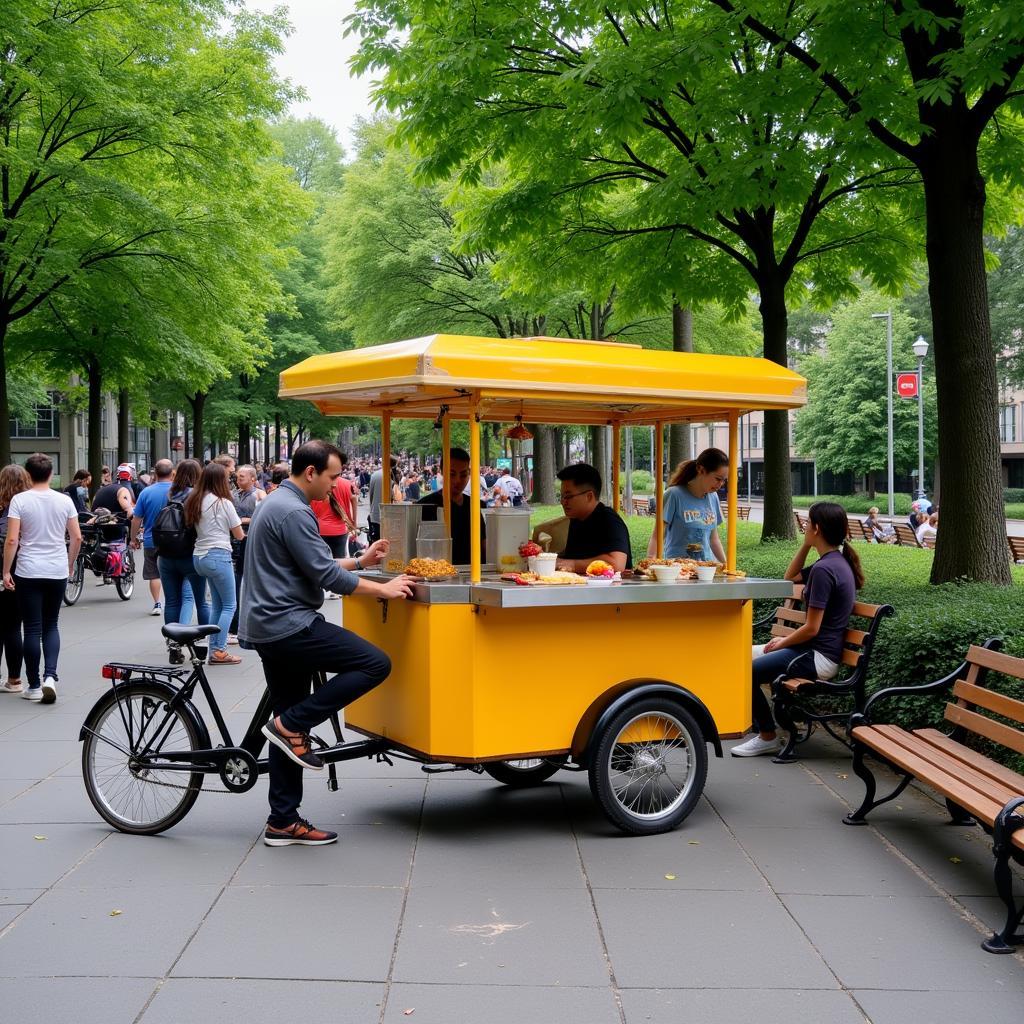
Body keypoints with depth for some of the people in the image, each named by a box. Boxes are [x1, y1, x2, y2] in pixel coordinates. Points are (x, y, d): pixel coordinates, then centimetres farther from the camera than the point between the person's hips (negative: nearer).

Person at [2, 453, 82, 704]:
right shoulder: (64, 500, 1)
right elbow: (77, 538, 3)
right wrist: (69, 566, 17)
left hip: (29, 573, -3)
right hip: (57, 572, 3)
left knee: (32, 629, 4)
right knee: (51, 625, 14)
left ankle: (34, 686, 9)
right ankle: (50, 676, -3)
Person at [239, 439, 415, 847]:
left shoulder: (276, 503, 18)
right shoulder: (294, 512, -16)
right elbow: (326, 575, -18)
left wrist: (361, 560, 21)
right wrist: (384, 589, -8)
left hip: (267, 627, 11)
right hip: (289, 625, -11)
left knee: (289, 727, 13)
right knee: (375, 664, -13)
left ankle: (283, 822, 16)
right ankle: (291, 724, -8)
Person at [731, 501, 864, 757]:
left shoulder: (824, 569, -22)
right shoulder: (837, 562, 9)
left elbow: (811, 628, -22)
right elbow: (790, 577, 25)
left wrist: (783, 642, -6)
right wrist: (806, 545, 12)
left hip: (818, 657, -10)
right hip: (817, 651, 10)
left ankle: (768, 737, 3)